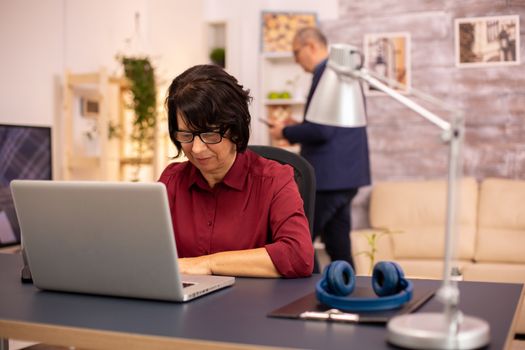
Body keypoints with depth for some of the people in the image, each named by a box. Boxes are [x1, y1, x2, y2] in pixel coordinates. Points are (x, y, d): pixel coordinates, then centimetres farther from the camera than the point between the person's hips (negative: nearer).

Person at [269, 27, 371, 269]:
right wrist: (298, 127, 15)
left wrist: (286, 132, -7)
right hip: (345, 172, 10)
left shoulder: (325, 73, -14)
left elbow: (322, 130, -23)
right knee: (339, 248, 12)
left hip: (329, 175, -10)